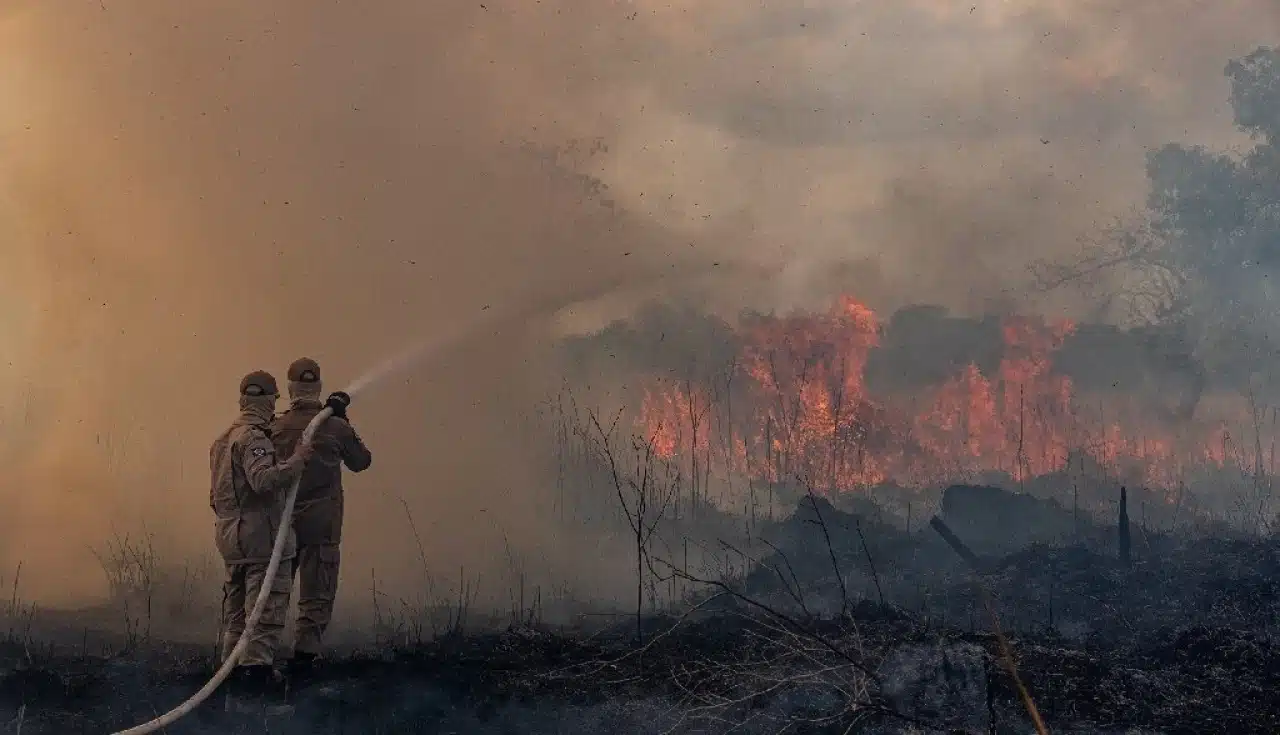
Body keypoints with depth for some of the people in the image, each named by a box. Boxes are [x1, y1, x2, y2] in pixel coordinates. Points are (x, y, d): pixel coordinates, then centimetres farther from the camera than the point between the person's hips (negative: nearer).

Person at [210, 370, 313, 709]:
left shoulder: (223, 439, 18)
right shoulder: (254, 438, -14)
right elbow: (264, 479, -30)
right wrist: (297, 460, -22)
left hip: (230, 537, 10)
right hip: (261, 535, -10)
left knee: (236, 616, 16)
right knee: (266, 615, -9)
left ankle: (233, 687, 23)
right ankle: (249, 690, -14)